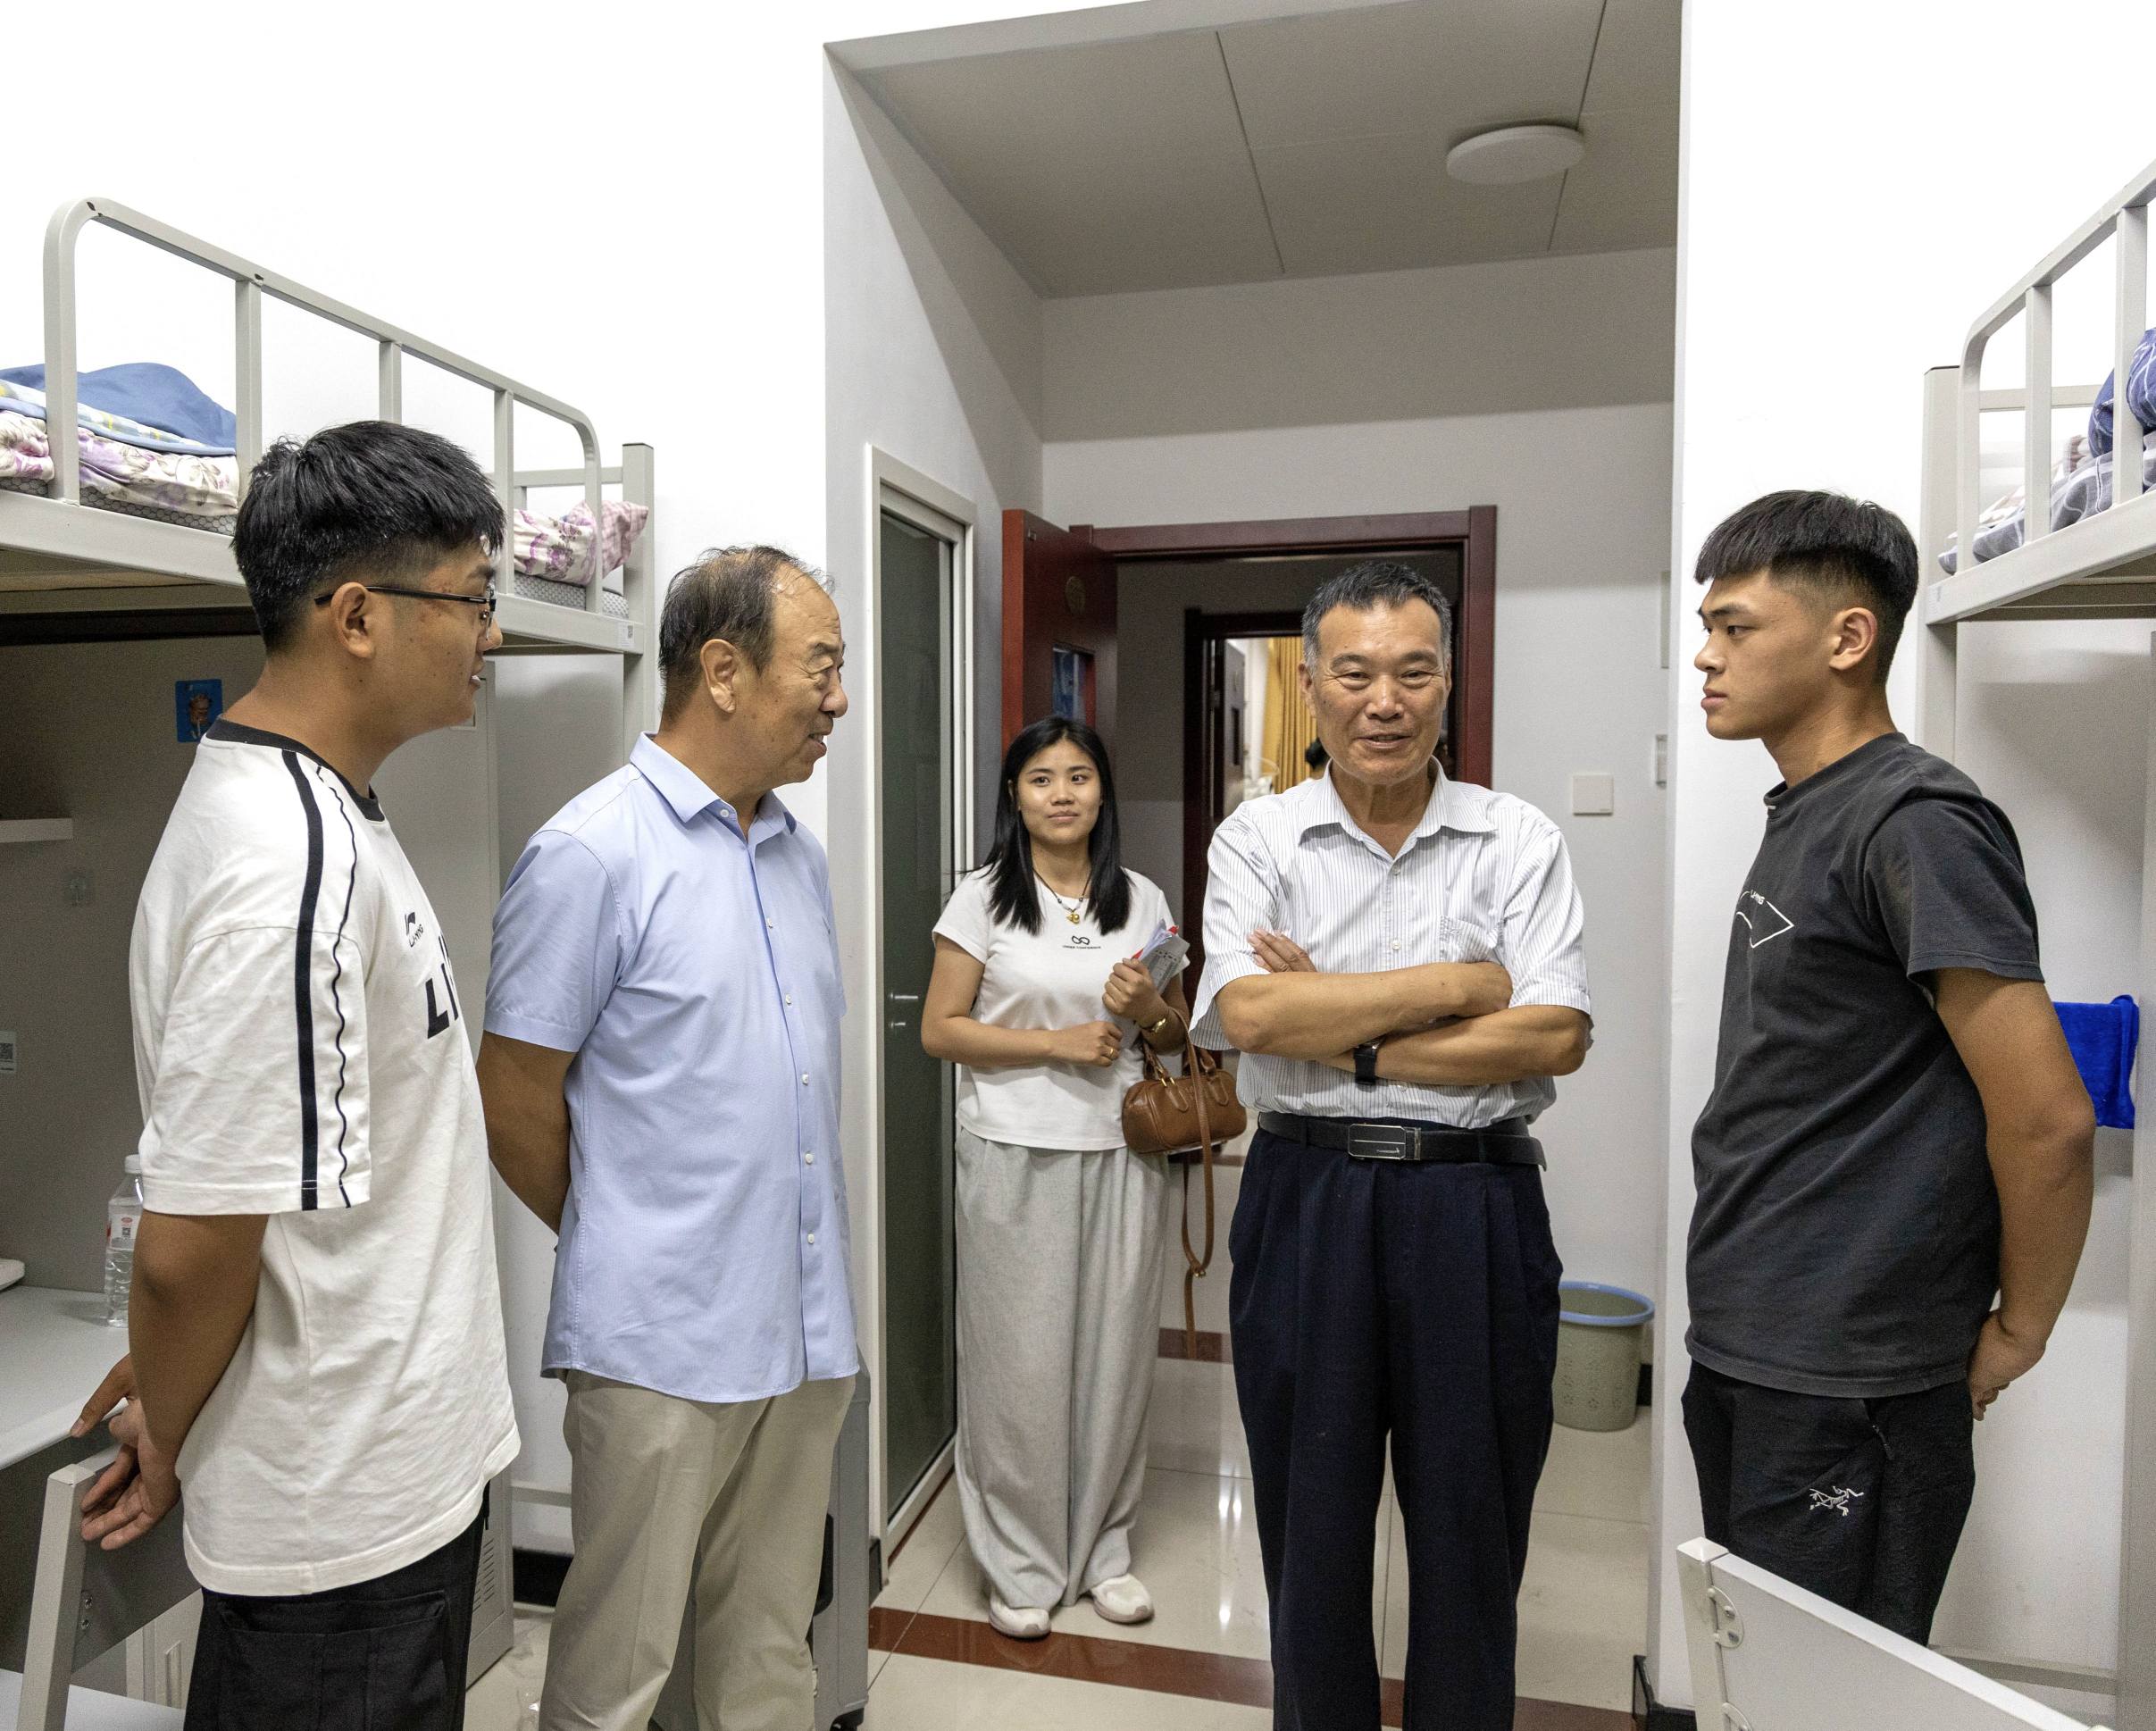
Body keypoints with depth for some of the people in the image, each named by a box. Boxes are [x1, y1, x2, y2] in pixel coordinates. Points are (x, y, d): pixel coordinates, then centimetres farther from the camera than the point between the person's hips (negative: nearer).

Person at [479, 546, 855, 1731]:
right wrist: (623, 1244, 4)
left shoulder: (799, 854, 9)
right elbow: (513, 1102, -9)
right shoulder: (593, 853, -13)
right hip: (660, 1340, -6)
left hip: (805, 1330, 6)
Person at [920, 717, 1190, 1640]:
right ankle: (1020, 1561, 24)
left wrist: (1146, 1008, -9)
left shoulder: (1142, 899, 7)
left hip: (1121, 1152, 3)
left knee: (1114, 1348, 10)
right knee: (1021, 1356, 4)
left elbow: (1177, 1032, 14)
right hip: (1016, 1155, -3)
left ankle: (1102, 1546, 30)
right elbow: (939, 1029, -4)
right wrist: (1057, 1043, -13)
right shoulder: (982, 897, -2)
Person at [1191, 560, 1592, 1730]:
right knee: (1311, 1524, 16)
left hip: (1476, 1206, 0)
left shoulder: (1520, 842, 0)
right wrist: (1458, 985, -12)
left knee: (1473, 1527, 15)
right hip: (1307, 1203, 0)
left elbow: (1556, 1037, -10)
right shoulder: (1256, 840, -1)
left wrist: (1342, 1038, -13)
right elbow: (1249, 1015, -15)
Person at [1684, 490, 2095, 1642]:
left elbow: (2046, 1119, -21)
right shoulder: (1800, 818, 10)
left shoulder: (1914, 822, -18)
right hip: (1743, 1354, 9)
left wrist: (2017, 1333, -8)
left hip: (1846, 1386, -9)